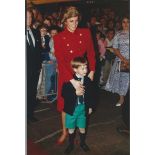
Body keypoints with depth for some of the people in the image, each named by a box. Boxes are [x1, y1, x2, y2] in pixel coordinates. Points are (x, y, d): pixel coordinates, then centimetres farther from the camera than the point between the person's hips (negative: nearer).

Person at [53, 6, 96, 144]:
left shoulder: (85, 33, -3)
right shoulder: (58, 38, -9)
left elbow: (91, 53, 5)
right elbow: (60, 62, -15)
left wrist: (92, 71, -5)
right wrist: (72, 81, -23)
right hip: (66, 75, -1)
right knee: (65, 104, 10)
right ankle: (65, 132, 29)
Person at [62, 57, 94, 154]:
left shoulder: (88, 81, -5)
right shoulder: (69, 80, -14)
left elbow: (91, 94, 5)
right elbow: (64, 94, -15)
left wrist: (90, 106, 7)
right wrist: (75, 93, -26)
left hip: (83, 108, 2)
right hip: (72, 108, -2)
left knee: (82, 127, 15)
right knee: (71, 128, 13)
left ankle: (83, 143, 39)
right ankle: (71, 144, 33)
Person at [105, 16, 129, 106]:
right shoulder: (118, 35, 5)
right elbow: (115, 49, 1)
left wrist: (128, 62, -13)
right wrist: (124, 59, -11)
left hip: (129, 62, -2)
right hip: (120, 61, 2)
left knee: (127, 78, -2)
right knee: (120, 78, 5)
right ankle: (121, 99, 19)